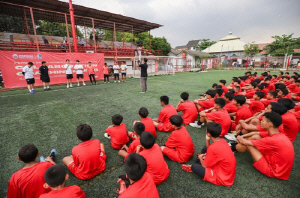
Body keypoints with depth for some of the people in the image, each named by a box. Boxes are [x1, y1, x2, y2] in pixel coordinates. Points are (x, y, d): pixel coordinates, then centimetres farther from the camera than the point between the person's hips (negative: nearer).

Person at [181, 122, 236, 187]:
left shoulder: (213, 147, -32)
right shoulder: (222, 141, -6)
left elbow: (205, 166, -17)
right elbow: (209, 150, 8)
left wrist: (200, 157, 3)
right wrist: (208, 140, -8)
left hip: (223, 178, -8)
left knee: (194, 166, -15)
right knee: (205, 149, 9)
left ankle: (194, 168, 22)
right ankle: (194, 167, 21)